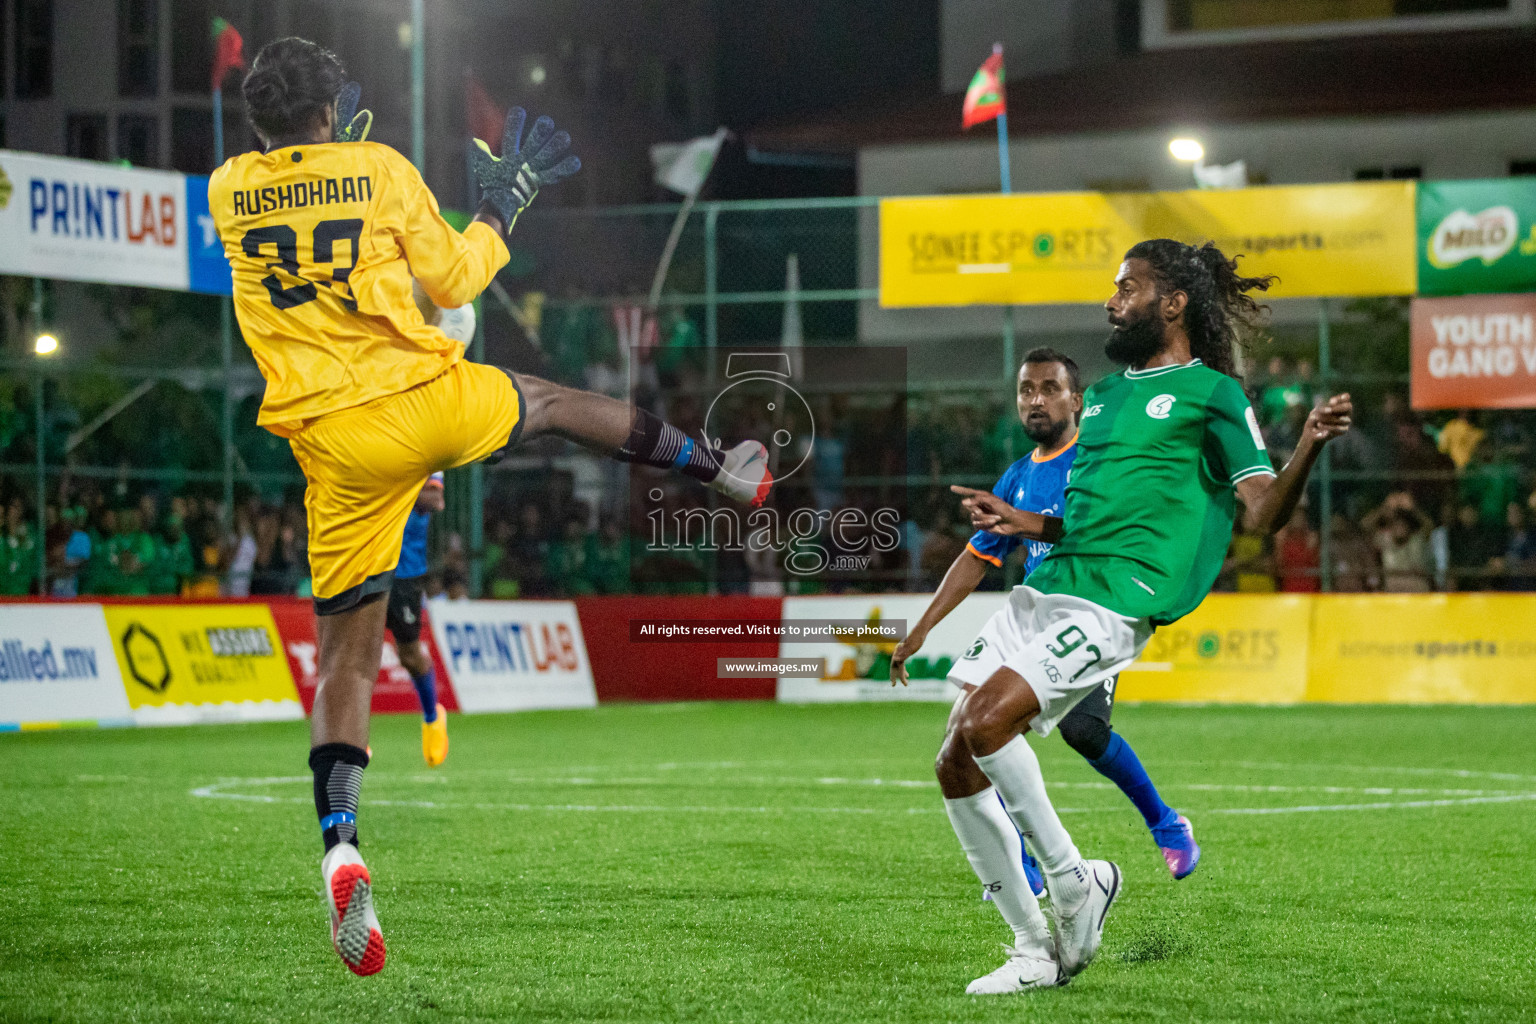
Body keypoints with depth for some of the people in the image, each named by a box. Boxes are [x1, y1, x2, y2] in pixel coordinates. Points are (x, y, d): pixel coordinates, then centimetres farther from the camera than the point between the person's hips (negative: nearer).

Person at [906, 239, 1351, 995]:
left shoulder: (1212, 393, 2)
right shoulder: (1104, 394, 24)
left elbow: (1263, 512, -6)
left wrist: (1310, 446, -23)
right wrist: (1024, 524, 11)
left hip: (1113, 602, -8)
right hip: (1045, 586, 8)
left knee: (986, 723, -26)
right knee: (956, 764, -1)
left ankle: (1074, 881, -6)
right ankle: (1035, 952, 9)